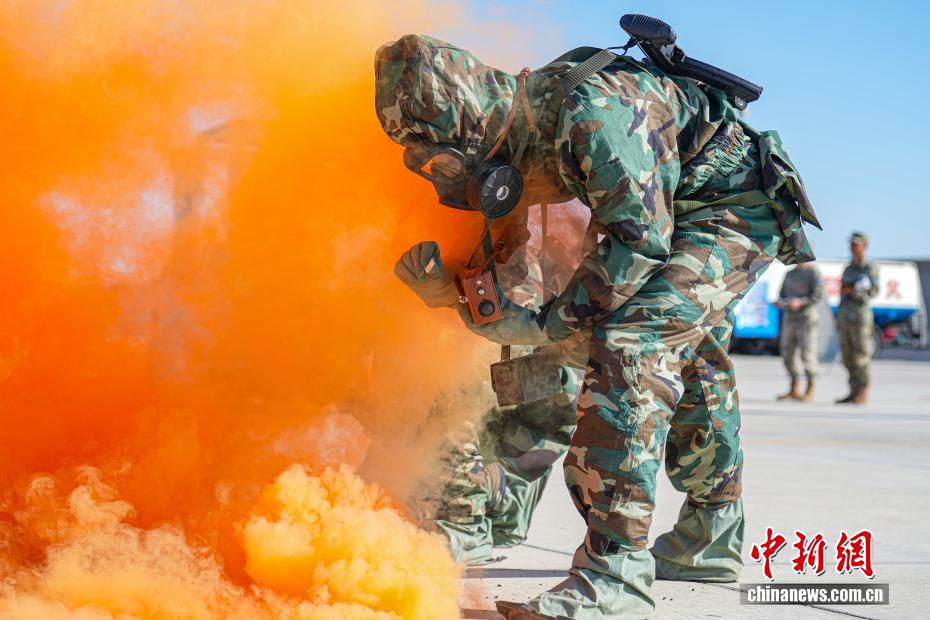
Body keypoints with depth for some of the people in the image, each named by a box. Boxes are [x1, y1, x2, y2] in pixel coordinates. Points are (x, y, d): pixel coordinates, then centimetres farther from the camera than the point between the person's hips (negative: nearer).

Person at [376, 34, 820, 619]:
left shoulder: (589, 109, -33)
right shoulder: (518, 126, -4)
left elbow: (640, 237, -32)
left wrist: (548, 323, -27)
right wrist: (445, 280, -18)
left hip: (734, 208, -11)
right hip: (676, 214, 11)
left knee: (629, 345, -25)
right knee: (689, 362, 24)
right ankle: (710, 542, 43)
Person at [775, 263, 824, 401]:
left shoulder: (813, 272, -4)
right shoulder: (789, 273, 18)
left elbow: (818, 295, -12)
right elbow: (782, 293, 22)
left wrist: (800, 302, -22)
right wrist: (780, 302, 0)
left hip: (807, 318, -7)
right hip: (789, 317, 7)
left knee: (807, 353, -7)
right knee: (788, 353, 6)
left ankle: (810, 391, -2)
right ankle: (794, 389, 15)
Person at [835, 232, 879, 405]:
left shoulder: (870, 268, -2)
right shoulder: (848, 270, 18)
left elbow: (874, 291, -14)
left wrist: (852, 290, -22)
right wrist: (838, 319, 16)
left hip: (861, 317, -7)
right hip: (845, 317, 7)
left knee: (861, 356, -8)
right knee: (848, 357, 6)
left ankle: (863, 394, -6)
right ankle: (853, 392, 10)